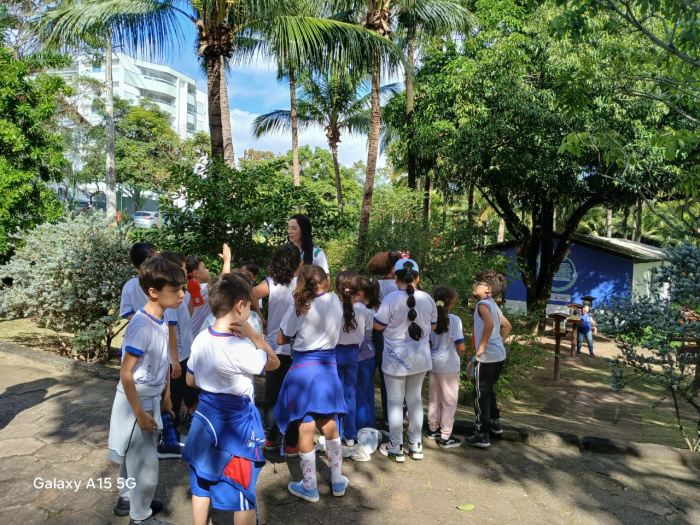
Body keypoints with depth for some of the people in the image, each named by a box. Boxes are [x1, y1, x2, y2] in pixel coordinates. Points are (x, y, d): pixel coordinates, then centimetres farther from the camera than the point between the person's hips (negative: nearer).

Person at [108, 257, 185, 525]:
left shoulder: (162, 320, -1)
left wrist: (165, 397, 14)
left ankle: (127, 499, 45)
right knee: (145, 462, 6)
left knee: (134, 455, 25)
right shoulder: (141, 326, -27)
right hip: (136, 401, -8)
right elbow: (125, 374, -24)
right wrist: (140, 413, -19)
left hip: (151, 398, 8)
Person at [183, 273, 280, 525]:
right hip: (235, 423, -7)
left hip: (205, 416, 7)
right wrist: (252, 333, -16)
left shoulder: (201, 339, -3)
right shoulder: (240, 348, -26)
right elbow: (274, 362, -10)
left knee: (202, 484, 22)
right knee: (243, 490, 10)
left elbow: (191, 381, 9)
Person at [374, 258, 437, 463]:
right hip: (420, 358, 5)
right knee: (415, 399, 17)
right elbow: (433, 325, 10)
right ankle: (415, 444, 27)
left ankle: (395, 447, 16)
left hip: (396, 358, -4)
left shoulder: (391, 299, -18)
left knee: (395, 401, 7)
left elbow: (378, 325, -11)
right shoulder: (427, 299, -3)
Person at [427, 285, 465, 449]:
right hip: (449, 365, -6)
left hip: (433, 362, 6)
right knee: (449, 401, 6)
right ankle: (445, 437, 11)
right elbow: (461, 347, -18)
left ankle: (433, 429, 32)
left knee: (434, 399, 19)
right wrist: (459, 353, 3)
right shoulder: (454, 320, -16)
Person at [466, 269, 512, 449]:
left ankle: (482, 435, 7)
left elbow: (489, 324, -32)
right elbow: (507, 326, 26)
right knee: (487, 389, 26)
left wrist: (481, 346, -23)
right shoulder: (494, 305, 14)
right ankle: (495, 422, 36)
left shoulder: (483, 304, -14)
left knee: (480, 395, 1)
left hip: (486, 358, -9)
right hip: (499, 355, 9)